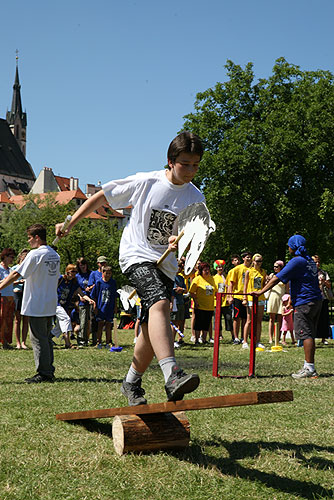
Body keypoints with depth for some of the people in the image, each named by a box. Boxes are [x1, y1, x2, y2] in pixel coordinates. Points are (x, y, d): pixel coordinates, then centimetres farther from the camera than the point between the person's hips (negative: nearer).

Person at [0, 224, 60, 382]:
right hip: (50, 305, 8)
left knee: (38, 339, -3)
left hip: (36, 306, -8)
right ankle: (49, 371, 17)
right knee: (46, 338, 14)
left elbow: (16, 274, -13)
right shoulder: (55, 255, 10)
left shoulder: (35, 254, -13)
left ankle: (43, 373, -1)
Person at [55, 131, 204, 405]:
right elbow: (101, 196, 4)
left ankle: (132, 382, 27)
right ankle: (172, 375, -47)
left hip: (167, 264, 5)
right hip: (137, 256, -5)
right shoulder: (145, 182, -5)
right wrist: (70, 222, 5)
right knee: (159, 304, -32)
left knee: (152, 330, 5)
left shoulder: (195, 198, 4)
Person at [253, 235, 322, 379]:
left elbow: (277, 278, -15)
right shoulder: (310, 260, 16)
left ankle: (309, 368, -12)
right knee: (310, 335, 11)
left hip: (304, 303, -9)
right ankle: (309, 367, 14)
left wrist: (261, 291, -12)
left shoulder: (296, 261, -12)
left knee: (306, 335, -9)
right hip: (316, 301, 9)